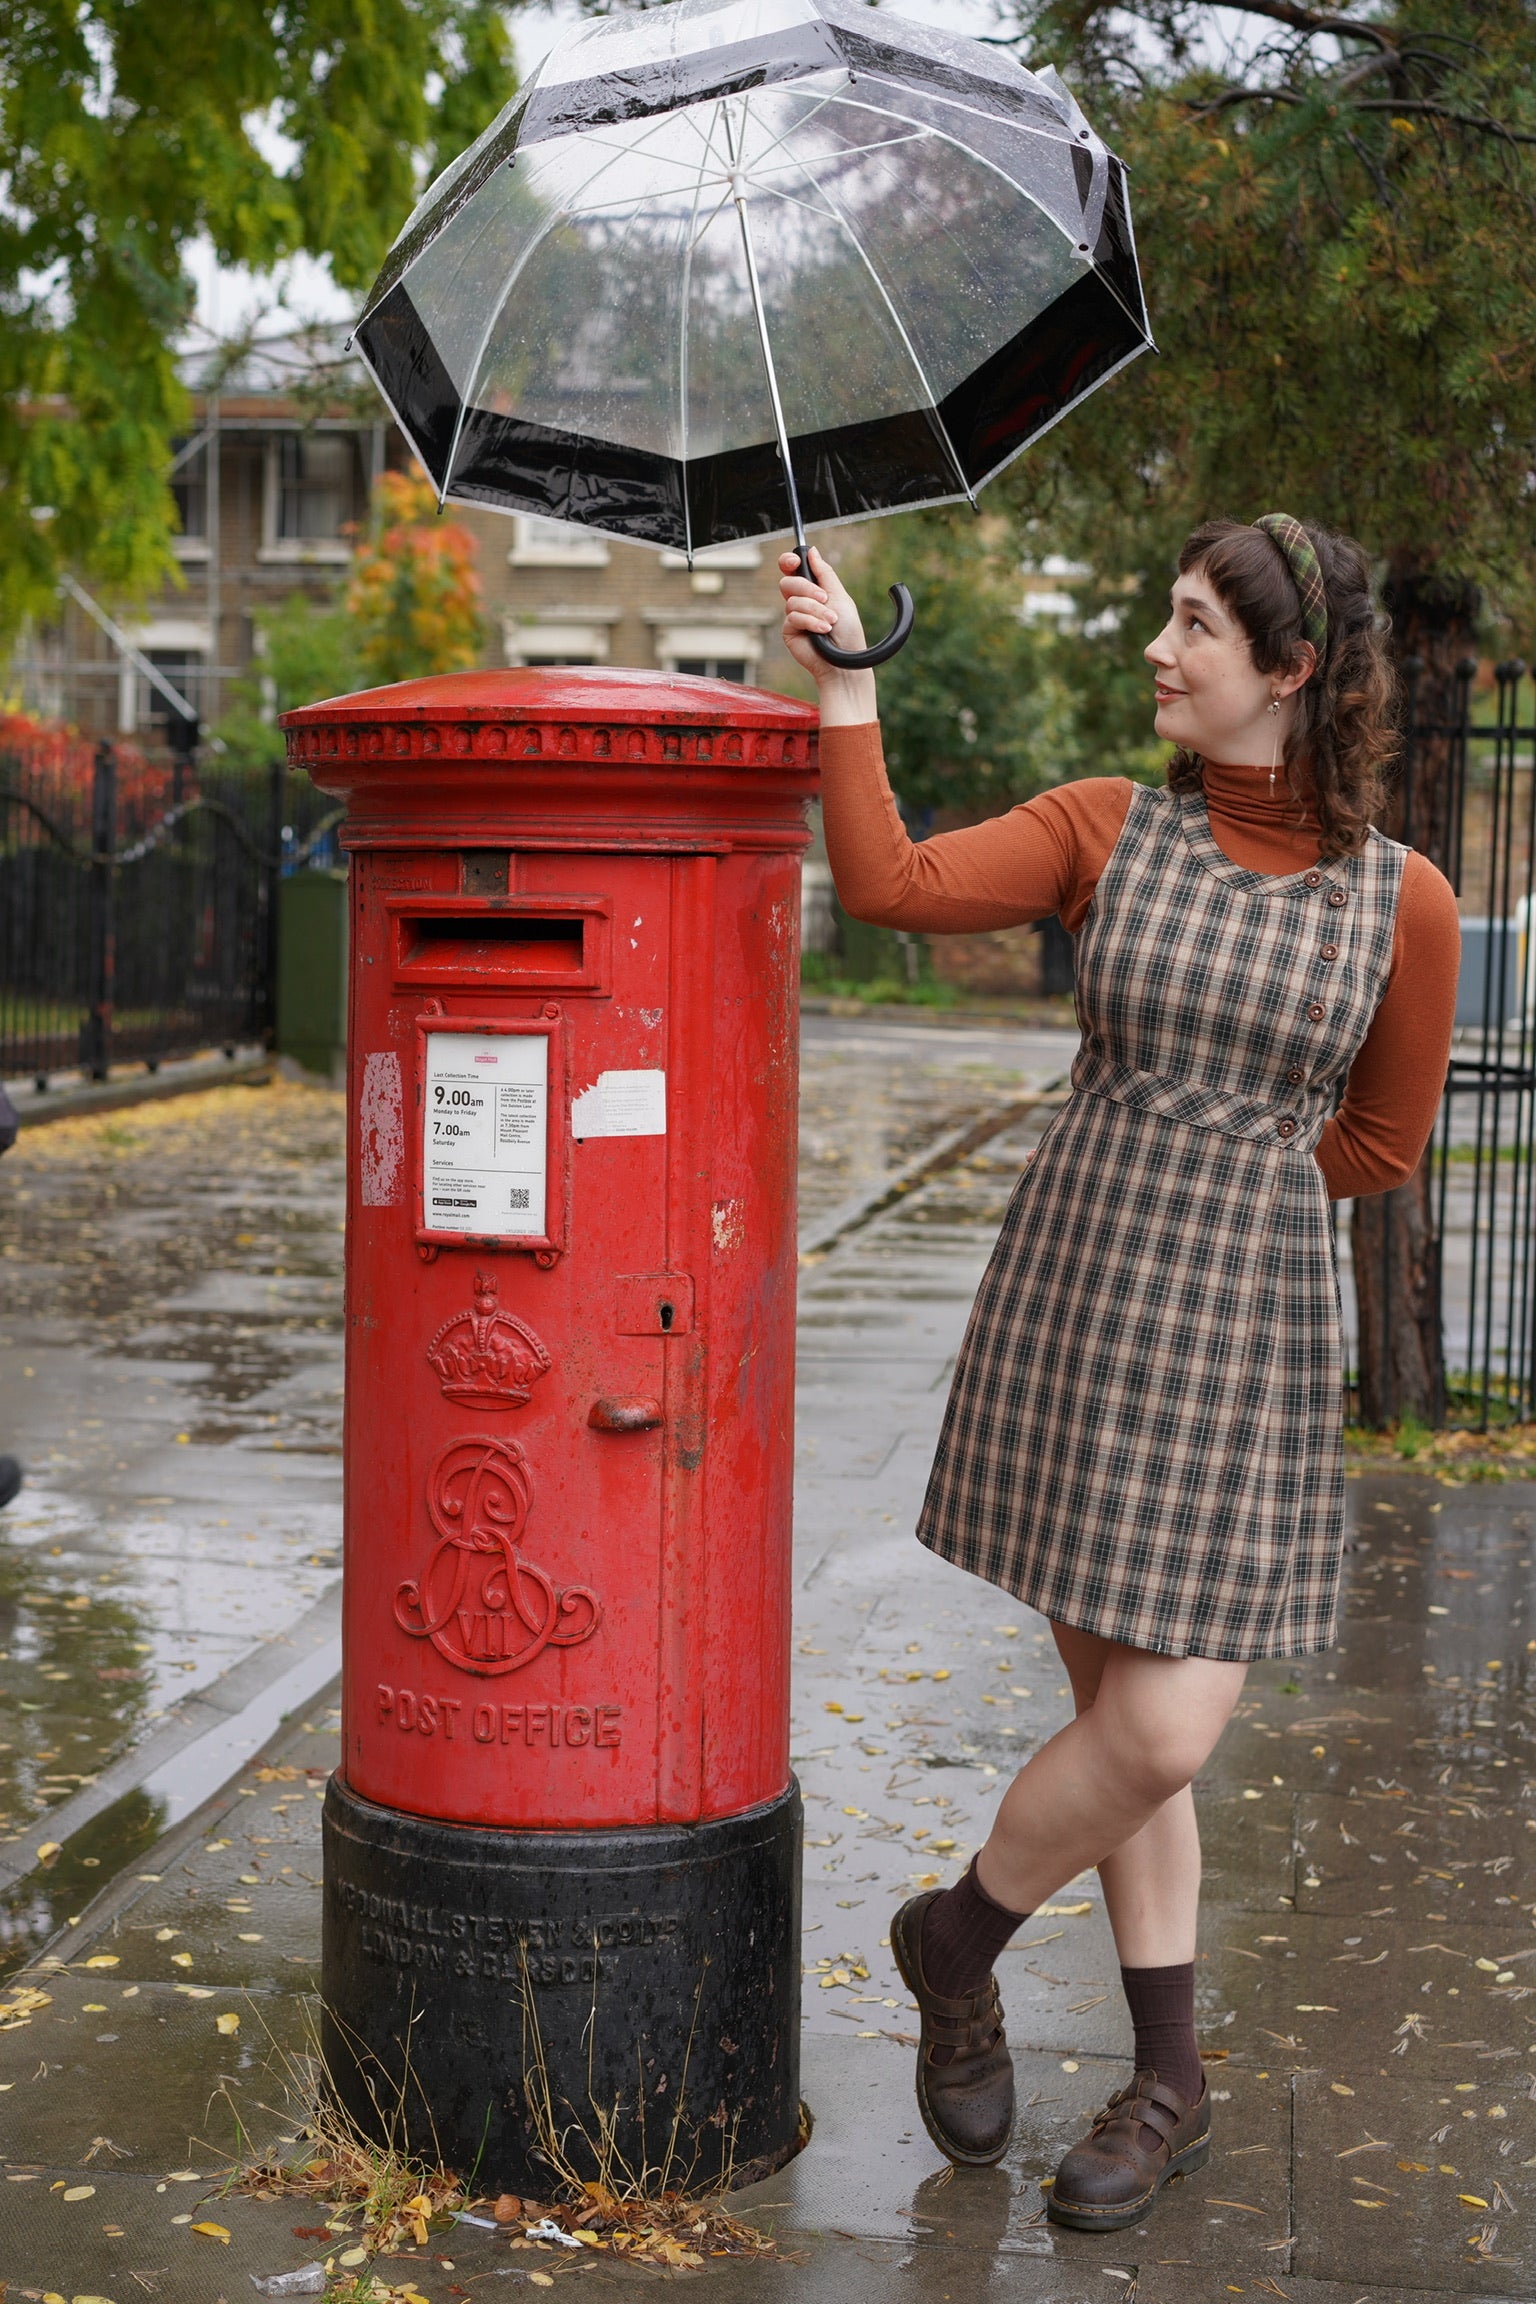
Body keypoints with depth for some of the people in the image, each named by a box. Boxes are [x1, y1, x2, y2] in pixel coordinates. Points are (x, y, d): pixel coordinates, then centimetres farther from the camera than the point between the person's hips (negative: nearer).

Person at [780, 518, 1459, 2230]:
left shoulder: (1401, 902, -1)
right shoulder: (1105, 831, 1)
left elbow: (1379, 1144, 9)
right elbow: (888, 883, -9)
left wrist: (1215, 1186, 8)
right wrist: (843, 673, -10)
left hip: (1248, 1336, 0)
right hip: (1067, 1307, 1)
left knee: (1158, 1733, -6)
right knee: (1128, 1720, 5)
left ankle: (963, 1934, 23)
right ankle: (1168, 2081, 26)